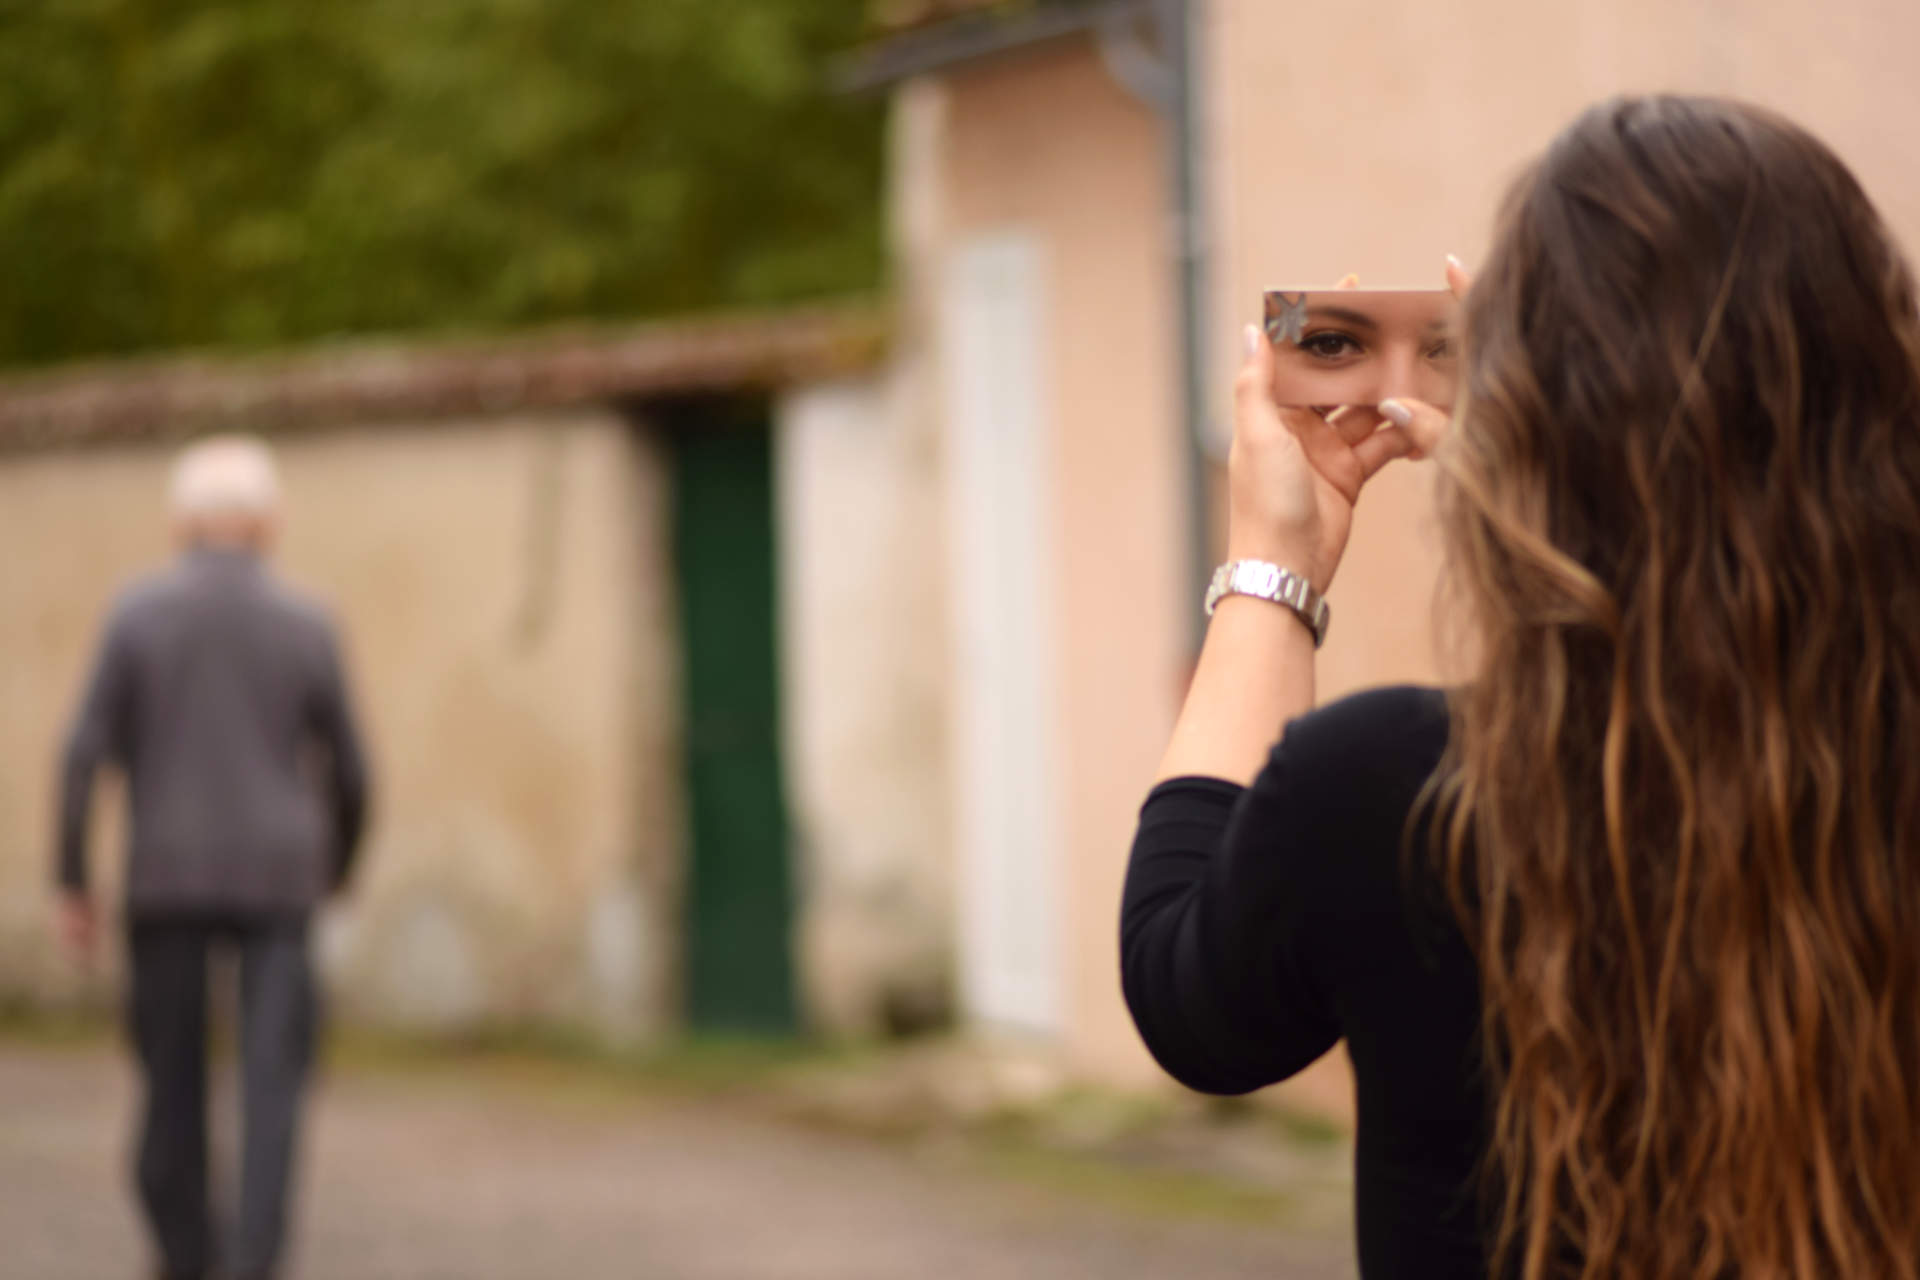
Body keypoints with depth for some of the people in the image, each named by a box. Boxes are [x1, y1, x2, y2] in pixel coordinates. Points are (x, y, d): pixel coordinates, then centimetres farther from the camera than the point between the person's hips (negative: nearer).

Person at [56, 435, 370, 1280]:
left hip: (166, 877, 0)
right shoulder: (305, 629, 1)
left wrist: (71, 884, 0)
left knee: (173, 1081, 13)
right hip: (276, 878, 0)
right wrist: (336, 870, 24)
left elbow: (84, 755, -7)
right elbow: (349, 774, 6)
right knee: (271, 1084, -3)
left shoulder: (138, 616, -1)